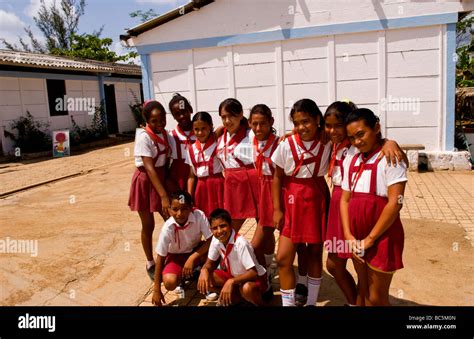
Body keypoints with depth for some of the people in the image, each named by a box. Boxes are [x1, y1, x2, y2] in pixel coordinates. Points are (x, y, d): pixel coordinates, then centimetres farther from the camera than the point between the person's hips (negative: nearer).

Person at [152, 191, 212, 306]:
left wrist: (192, 258, -33)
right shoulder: (168, 228, -28)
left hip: (196, 251, 1)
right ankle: (182, 277, 10)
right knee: (170, 283, -28)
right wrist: (156, 290, -18)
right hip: (176, 256, -1)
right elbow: (160, 258, -20)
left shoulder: (199, 216, -29)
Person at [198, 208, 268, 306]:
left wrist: (232, 281, -43)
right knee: (205, 276, -13)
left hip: (256, 278, -6)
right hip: (234, 275, 6)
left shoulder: (241, 243, -31)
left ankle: (259, 303, -4)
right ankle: (237, 297, 4)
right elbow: (210, 263, 1)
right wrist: (204, 270, -22)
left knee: (247, 288, -40)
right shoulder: (216, 240, -12)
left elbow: (253, 273, -31)